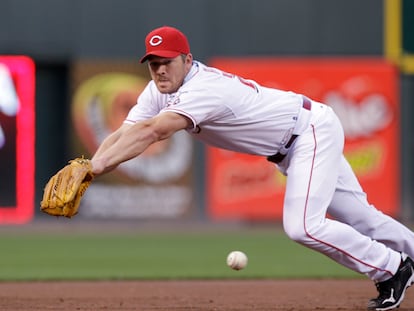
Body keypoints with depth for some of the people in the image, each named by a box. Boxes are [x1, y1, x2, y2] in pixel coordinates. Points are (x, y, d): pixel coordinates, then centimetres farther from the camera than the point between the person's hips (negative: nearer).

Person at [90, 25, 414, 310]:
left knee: (302, 226, -19)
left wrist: (96, 167, -54)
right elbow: (122, 135, -17)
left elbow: (149, 133, -48)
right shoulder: (159, 92, -7)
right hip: (288, 147, 9)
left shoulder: (202, 89, -34)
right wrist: (86, 170, -36)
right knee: (358, 217, 16)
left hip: (313, 129, -9)